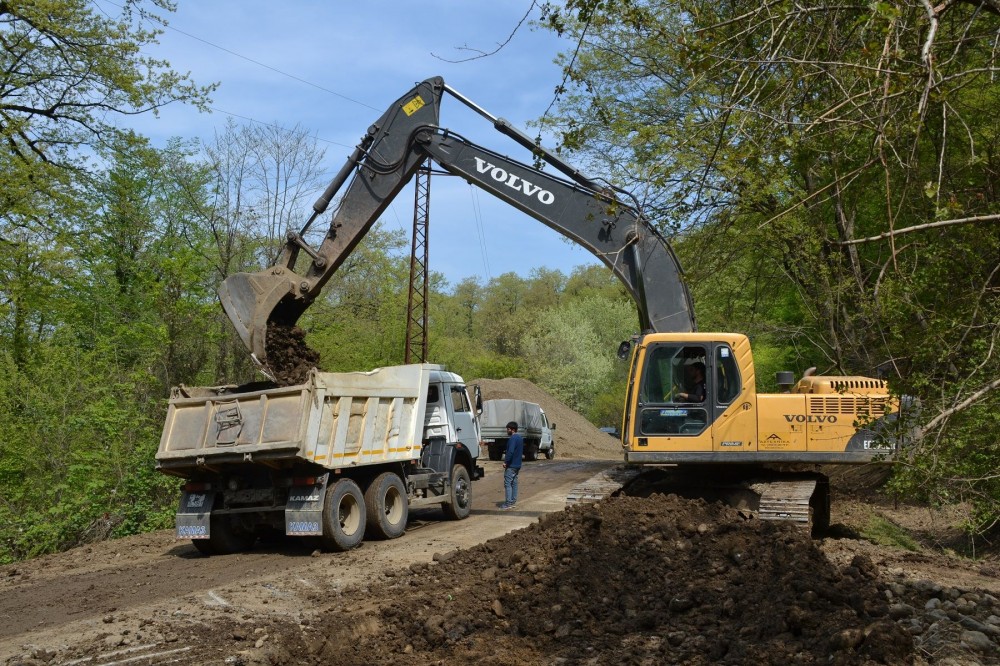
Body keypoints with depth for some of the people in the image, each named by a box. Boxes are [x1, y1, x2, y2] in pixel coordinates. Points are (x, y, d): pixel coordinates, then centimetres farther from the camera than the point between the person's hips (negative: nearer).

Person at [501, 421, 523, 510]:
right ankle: (513, 502, 15)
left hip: (511, 465, -10)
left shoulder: (513, 438, -16)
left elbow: (510, 451, -25)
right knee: (514, 483, 13)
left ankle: (508, 503, -9)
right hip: (518, 465, 10)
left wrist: (505, 461, -19)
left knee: (507, 483, -7)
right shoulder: (520, 438, 14)